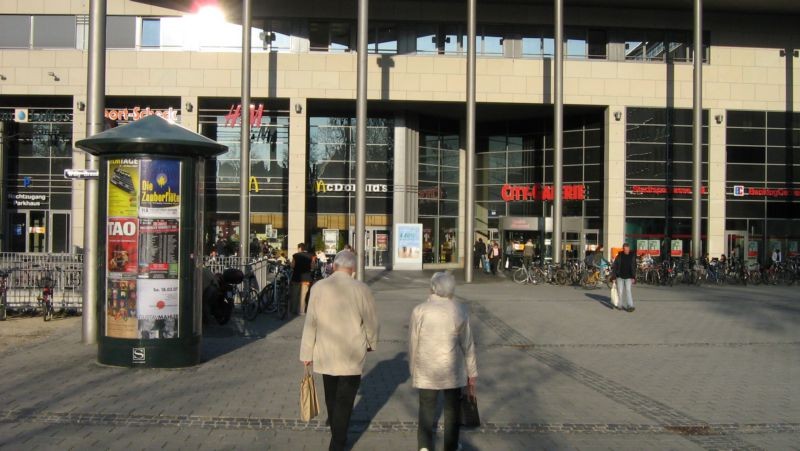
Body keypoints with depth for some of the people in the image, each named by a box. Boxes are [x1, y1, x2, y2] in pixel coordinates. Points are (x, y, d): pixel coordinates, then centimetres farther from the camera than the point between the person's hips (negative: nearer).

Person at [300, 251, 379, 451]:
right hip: (353, 355, -3)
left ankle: (337, 433, 40)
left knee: (331, 397, 21)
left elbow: (310, 323, -4)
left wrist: (307, 353, 4)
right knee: (344, 400, 5)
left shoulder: (318, 288, -6)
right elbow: (371, 322, -4)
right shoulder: (361, 289, -11)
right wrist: (371, 343, 15)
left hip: (325, 354, 3)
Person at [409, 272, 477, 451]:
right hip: (452, 370, 1)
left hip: (426, 371, -1)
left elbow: (413, 343, -3)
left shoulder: (419, 310, -8)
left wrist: (413, 369, 9)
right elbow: (467, 345, -2)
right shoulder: (460, 311, -5)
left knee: (426, 409, 10)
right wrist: (472, 374, 7)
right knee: (452, 409, 16)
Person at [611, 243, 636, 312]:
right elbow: (615, 266, 0)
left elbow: (634, 267, 4)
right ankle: (623, 306, 15)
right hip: (620, 276, 1)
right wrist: (614, 277, -4)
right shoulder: (619, 256, -2)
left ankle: (630, 306, -13)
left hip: (628, 277, -1)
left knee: (628, 290, -12)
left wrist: (633, 277, -4)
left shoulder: (632, 256, 1)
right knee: (620, 291, 4)